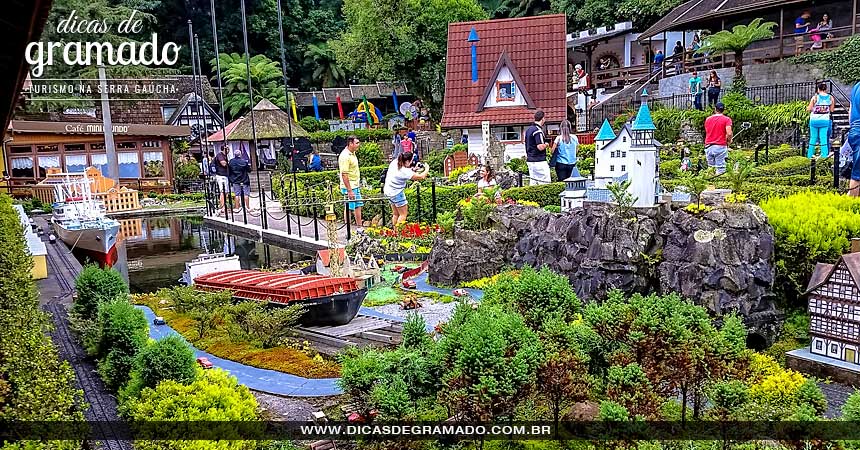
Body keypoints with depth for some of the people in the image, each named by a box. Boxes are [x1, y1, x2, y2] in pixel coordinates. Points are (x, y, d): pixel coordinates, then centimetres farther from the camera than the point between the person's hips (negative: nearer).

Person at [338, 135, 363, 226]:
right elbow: (344, 174, -24)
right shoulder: (345, 156, -20)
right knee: (349, 209, -2)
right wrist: (349, 191, -25)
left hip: (355, 186, 10)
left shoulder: (352, 153, 11)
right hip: (349, 187, -10)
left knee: (358, 206, 13)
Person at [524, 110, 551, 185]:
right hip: (539, 161, -9)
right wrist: (546, 145, -3)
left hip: (530, 160, 9)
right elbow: (540, 147, -21)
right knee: (545, 183, -6)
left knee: (533, 182, 10)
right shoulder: (538, 131, -16)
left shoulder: (528, 129, 13)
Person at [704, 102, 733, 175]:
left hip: (708, 146, 4)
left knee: (710, 168, 11)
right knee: (720, 169, -3)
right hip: (720, 146, -4)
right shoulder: (726, 119, -4)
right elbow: (729, 133, -15)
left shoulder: (708, 119, 10)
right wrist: (729, 141, 4)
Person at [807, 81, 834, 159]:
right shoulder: (830, 98, -2)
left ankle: (810, 155, 13)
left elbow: (809, 109, -7)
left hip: (814, 120, -2)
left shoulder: (815, 98, -10)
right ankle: (824, 155, 6)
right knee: (824, 138, 6)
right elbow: (832, 110, 5)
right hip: (825, 120, 2)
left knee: (813, 138, 8)